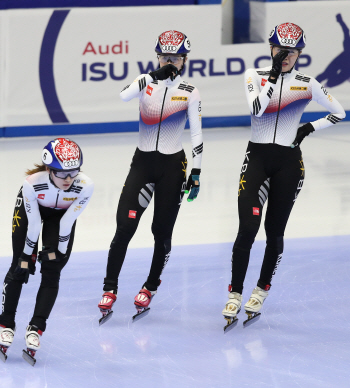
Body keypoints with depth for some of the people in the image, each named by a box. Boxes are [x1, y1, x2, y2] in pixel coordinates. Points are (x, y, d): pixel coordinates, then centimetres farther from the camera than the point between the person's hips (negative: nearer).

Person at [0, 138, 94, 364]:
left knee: (52, 271, -7)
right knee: (20, 268, -2)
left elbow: (67, 223, -23)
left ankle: (36, 328, 2)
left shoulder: (85, 186, -38)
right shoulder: (32, 183, -40)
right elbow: (33, 225, -26)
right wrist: (27, 255, -14)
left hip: (62, 213, 1)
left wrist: (59, 252, -12)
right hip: (32, 208, -1)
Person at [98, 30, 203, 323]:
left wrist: (196, 173, -5)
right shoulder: (146, 82, 0)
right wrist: (152, 77, -25)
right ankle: (110, 289, -1)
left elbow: (197, 134, 0)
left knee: (162, 231, 4)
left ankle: (151, 286, 25)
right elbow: (120, 98, -20)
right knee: (125, 227, -9)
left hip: (172, 166, -1)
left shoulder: (189, 92, -2)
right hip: (143, 162, 1)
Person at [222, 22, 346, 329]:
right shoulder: (256, 76, 0)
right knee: (247, 228, -13)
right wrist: (274, 76, -19)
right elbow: (256, 109, -18)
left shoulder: (306, 84, 2)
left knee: (274, 232, 4)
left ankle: (261, 291, 22)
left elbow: (339, 112, 12)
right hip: (257, 157, -1)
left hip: (288, 163, 1)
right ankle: (235, 295, -3)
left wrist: (309, 128, 0)